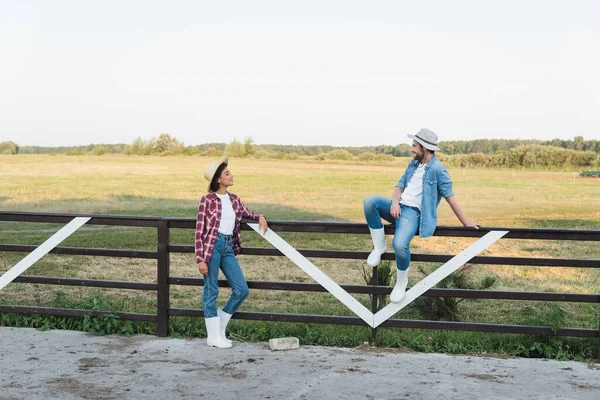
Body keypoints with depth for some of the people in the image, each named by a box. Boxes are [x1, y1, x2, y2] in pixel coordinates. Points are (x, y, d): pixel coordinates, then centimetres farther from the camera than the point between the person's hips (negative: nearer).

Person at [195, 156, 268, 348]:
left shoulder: (234, 199, 11)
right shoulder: (207, 200, -6)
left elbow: (247, 213, 31)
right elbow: (200, 230, -6)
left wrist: (260, 217, 7)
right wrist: (201, 259, -11)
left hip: (228, 247, 6)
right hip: (212, 246, -6)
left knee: (242, 290, 3)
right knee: (211, 291, 1)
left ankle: (220, 327, 21)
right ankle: (213, 336, 12)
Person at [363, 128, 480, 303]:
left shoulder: (438, 170, -9)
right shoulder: (413, 164, 15)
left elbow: (450, 198, -8)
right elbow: (400, 185, 13)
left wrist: (465, 222, -6)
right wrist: (395, 202, -10)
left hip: (413, 213, -7)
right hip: (398, 208, 7)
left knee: (399, 244, -33)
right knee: (370, 201, -19)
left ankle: (402, 280, -4)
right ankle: (379, 246, -7)